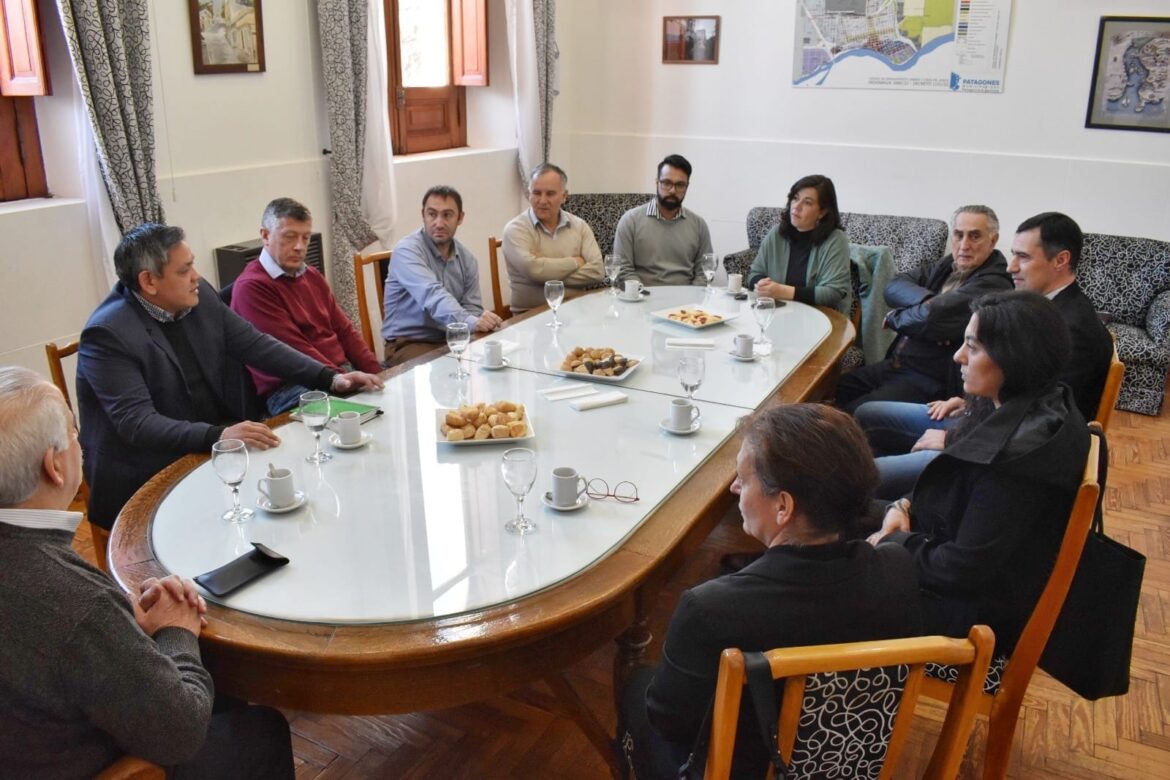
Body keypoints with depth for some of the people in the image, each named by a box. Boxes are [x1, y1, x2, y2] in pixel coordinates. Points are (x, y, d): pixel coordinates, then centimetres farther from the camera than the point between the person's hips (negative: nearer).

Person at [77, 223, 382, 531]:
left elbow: (254, 344, 5)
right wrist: (217, 436, -37)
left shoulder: (200, 296, 0)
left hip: (222, 442, 7)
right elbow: (136, 422, -24)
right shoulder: (108, 334, -19)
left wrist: (331, 378, -6)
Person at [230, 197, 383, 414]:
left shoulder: (312, 276, 18)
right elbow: (293, 350, -14)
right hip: (291, 390, -8)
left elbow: (344, 330, 16)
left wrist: (377, 374, 2)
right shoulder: (251, 287, -7)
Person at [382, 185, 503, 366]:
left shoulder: (467, 258, 6)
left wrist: (478, 322, -20)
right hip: (409, 343, -6)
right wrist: (471, 323, -48)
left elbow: (472, 307, 6)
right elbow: (433, 296, -31)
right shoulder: (407, 251, -14)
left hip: (451, 340, 6)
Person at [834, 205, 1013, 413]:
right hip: (896, 363, 8)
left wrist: (894, 317, -6)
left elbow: (932, 318, -26)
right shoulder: (947, 265, 12)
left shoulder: (994, 284, -14)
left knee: (853, 415, -21)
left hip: (930, 382, -8)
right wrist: (927, 299, -17)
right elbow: (894, 286, 3)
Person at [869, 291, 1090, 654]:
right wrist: (907, 506, -3)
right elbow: (958, 489, 12)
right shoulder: (1016, 408, -3)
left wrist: (893, 543, -13)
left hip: (979, 612, -9)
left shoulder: (1020, 454, -31)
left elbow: (963, 570, -27)